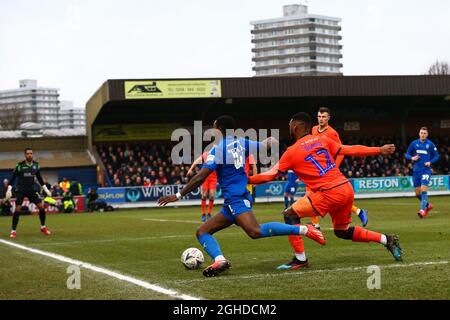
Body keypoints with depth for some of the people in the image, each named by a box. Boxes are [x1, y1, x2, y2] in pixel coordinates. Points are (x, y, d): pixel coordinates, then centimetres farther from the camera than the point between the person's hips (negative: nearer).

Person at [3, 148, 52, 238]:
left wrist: (46, 189, 13)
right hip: (20, 190, -3)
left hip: (31, 190, 4)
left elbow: (39, 178, 15)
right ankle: (13, 231, -3)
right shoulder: (20, 165, -8)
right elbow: (13, 178, -3)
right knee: (17, 209, -13)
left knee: (41, 206, -5)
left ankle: (43, 227, 13)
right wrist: (9, 190, -10)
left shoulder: (36, 165, 3)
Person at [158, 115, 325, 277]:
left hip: (235, 198, -10)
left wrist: (178, 195, -6)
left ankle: (303, 229, -34)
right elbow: (270, 143, 17)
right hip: (231, 203, 10)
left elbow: (201, 177, -12)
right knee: (202, 232, 8)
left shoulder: (217, 148, -7)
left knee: (255, 232, -32)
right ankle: (219, 260, -21)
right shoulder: (242, 143, 13)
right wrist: (270, 140, 42)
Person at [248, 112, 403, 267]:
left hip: (329, 194, -7)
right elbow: (350, 150, 12)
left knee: (290, 215, 4)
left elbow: (271, 175, -2)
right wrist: (380, 150, 18)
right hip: (347, 189, 7)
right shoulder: (322, 140, 14)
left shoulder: (292, 151, -1)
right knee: (342, 231, 25)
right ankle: (387, 240, 20)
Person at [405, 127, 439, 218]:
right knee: (417, 193, 7)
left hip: (426, 170, -4)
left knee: (424, 190, -18)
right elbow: (407, 154, 12)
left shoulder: (430, 144, 0)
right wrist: (412, 158, -9)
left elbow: (436, 156, 6)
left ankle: (422, 210, -17)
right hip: (416, 170, 4)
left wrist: (430, 162, -11)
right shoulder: (414, 143, 5)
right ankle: (428, 205, 30)